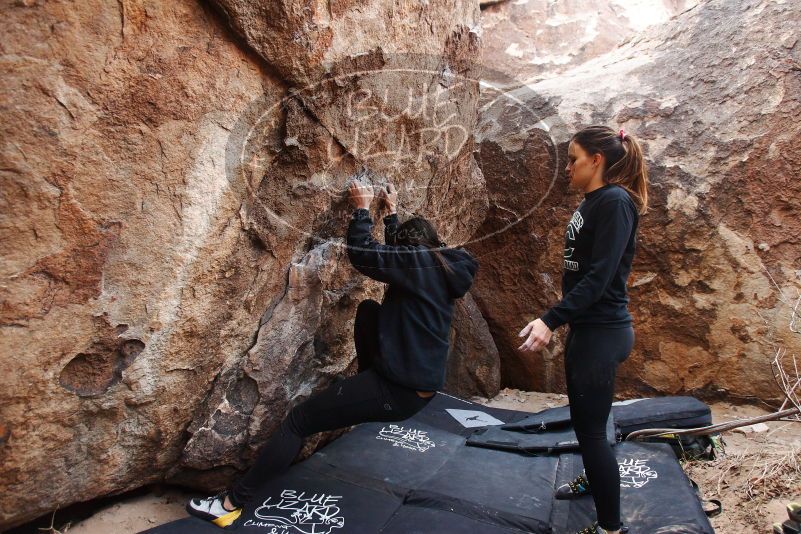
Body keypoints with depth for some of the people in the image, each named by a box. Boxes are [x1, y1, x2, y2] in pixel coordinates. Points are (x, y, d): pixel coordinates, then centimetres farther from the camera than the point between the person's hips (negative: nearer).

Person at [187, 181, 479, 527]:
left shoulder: (419, 262, -14)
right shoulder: (442, 267, 10)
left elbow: (360, 253, -15)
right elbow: (397, 253, 25)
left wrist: (362, 209, -2)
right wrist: (391, 212, 28)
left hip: (398, 391, -8)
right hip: (423, 384, 9)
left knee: (298, 421, 1)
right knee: (369, 310, 24)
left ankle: (233, 502, 10)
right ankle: (368, 387, 28)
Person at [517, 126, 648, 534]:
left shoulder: (615, 202, -17)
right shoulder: (593, 202, 11)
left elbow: (599, 277, -25)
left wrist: (550, 320, -31)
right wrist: (562, 320, 21)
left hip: (602, 331, -10)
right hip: (586, 324, 10)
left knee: (590, 427, -1)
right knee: (582, 416, 24)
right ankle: (593, 478, 48)